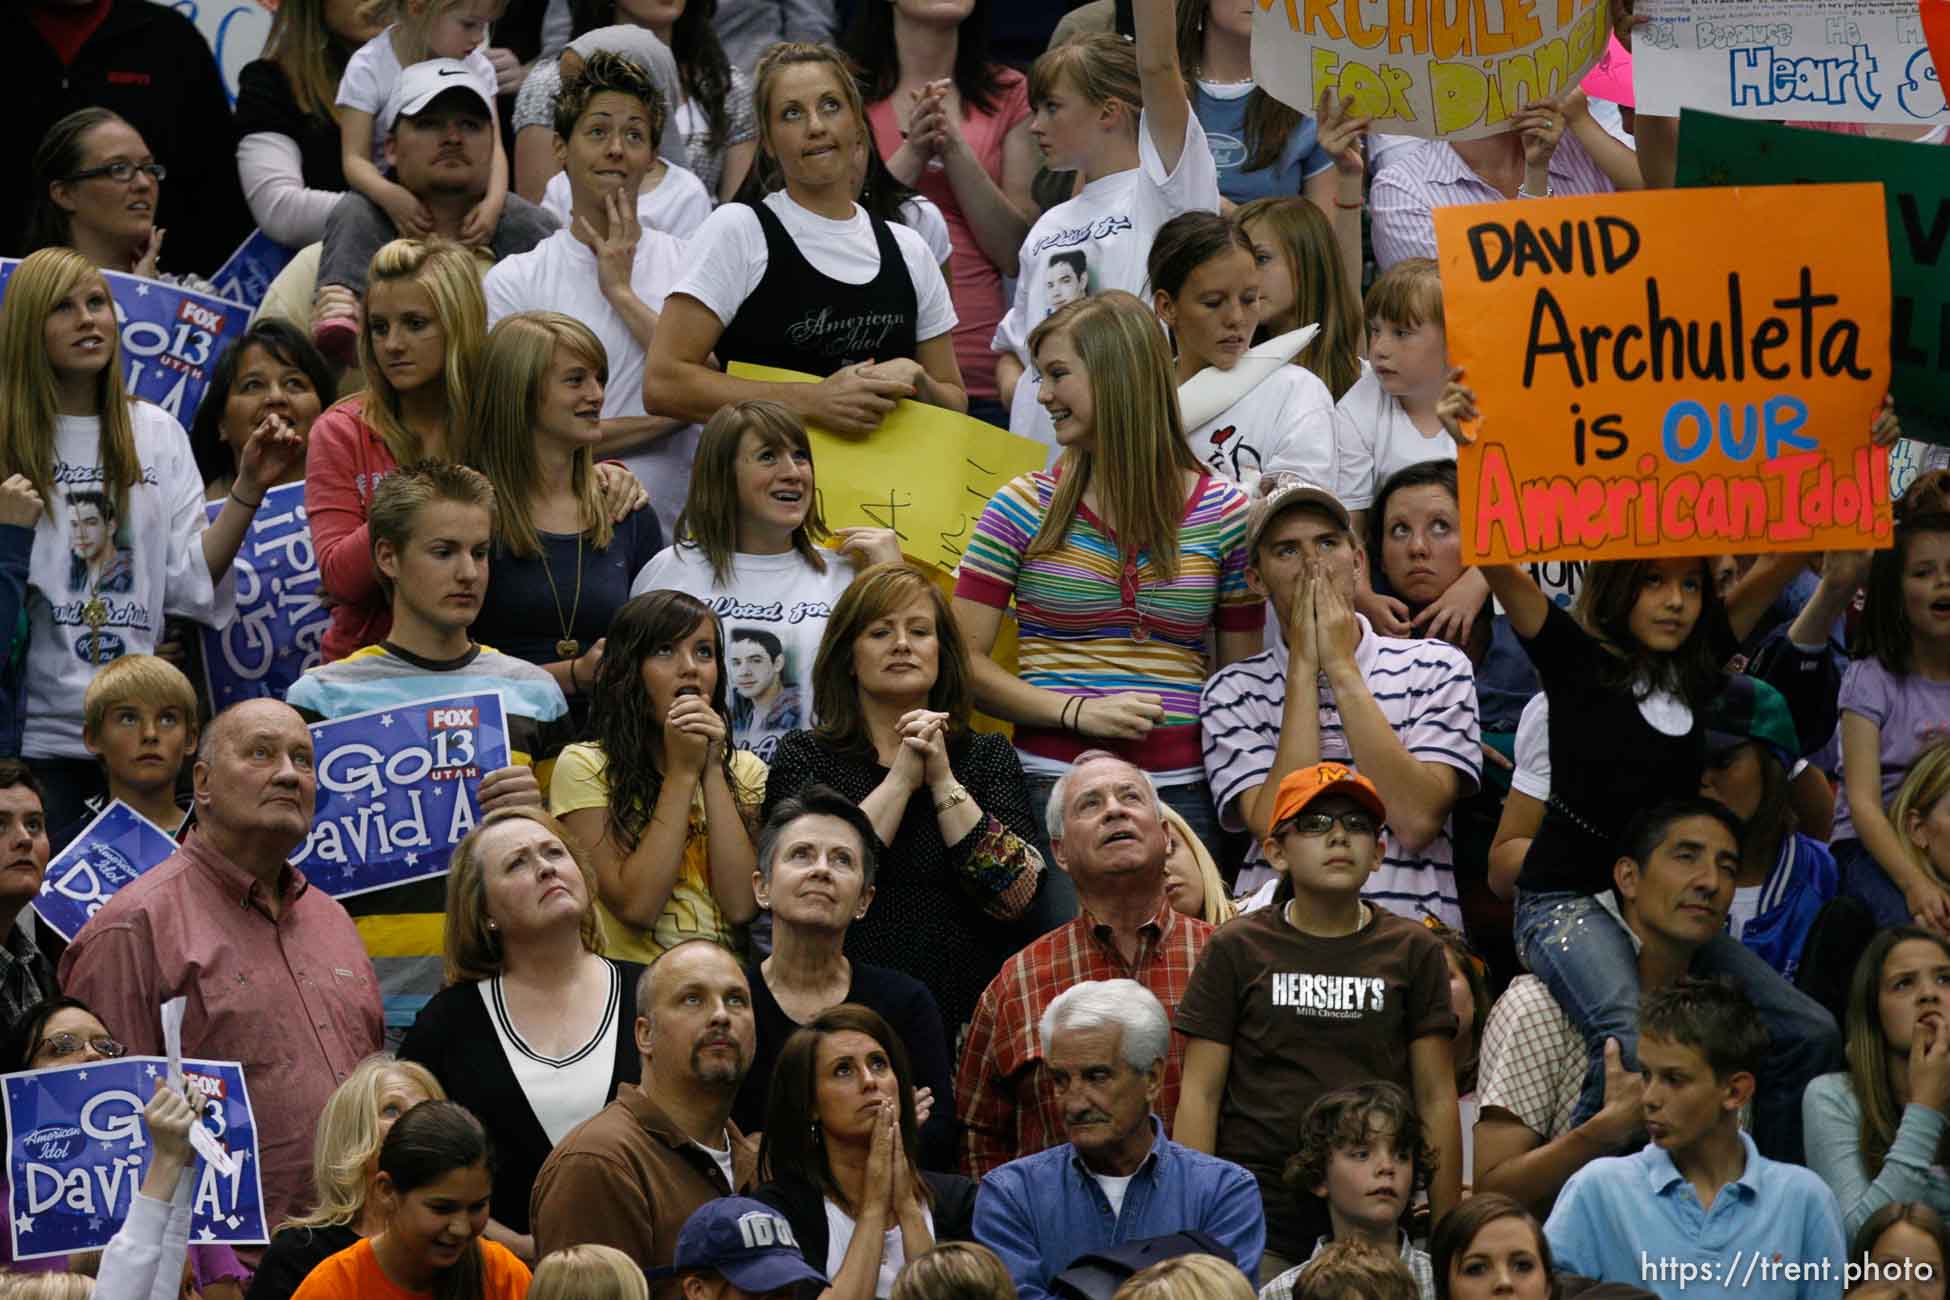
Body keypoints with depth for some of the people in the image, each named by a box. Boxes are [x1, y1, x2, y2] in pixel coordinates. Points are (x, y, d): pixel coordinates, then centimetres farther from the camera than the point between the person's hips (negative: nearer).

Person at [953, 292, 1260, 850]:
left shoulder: (1224, 515, 7)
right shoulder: (1024, 507, 5)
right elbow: (962, 659, 1)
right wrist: (1077, 711, -11)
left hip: (1181, 792, 1)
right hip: (1051, 783, -1)